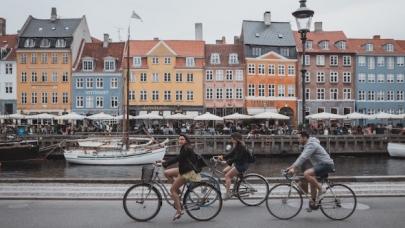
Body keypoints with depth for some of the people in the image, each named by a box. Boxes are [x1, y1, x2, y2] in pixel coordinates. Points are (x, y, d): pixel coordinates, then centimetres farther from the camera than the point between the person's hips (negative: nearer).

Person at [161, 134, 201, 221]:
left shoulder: (186, 149, -17)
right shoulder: (184, 148, 13)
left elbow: (177, 158, -23)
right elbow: (178, 158, 14)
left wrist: (165, 163, -24)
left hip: (188, 172, -10)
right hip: (183, 169, 10)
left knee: (172, 189, -7)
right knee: (167, 173, 9)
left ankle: (179, 211, -2)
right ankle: (178, 191, 11)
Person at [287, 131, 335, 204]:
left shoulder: (311, 144, -16)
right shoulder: (308, 145, 16)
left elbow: (303, 158, -27)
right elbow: (301, 157, 18)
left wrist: (293, 168, -31)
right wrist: (291, 166, 11)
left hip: (326, 164, -11)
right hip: (322, 165, 11)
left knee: (306, 174, -26)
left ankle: (320, 189, -13)